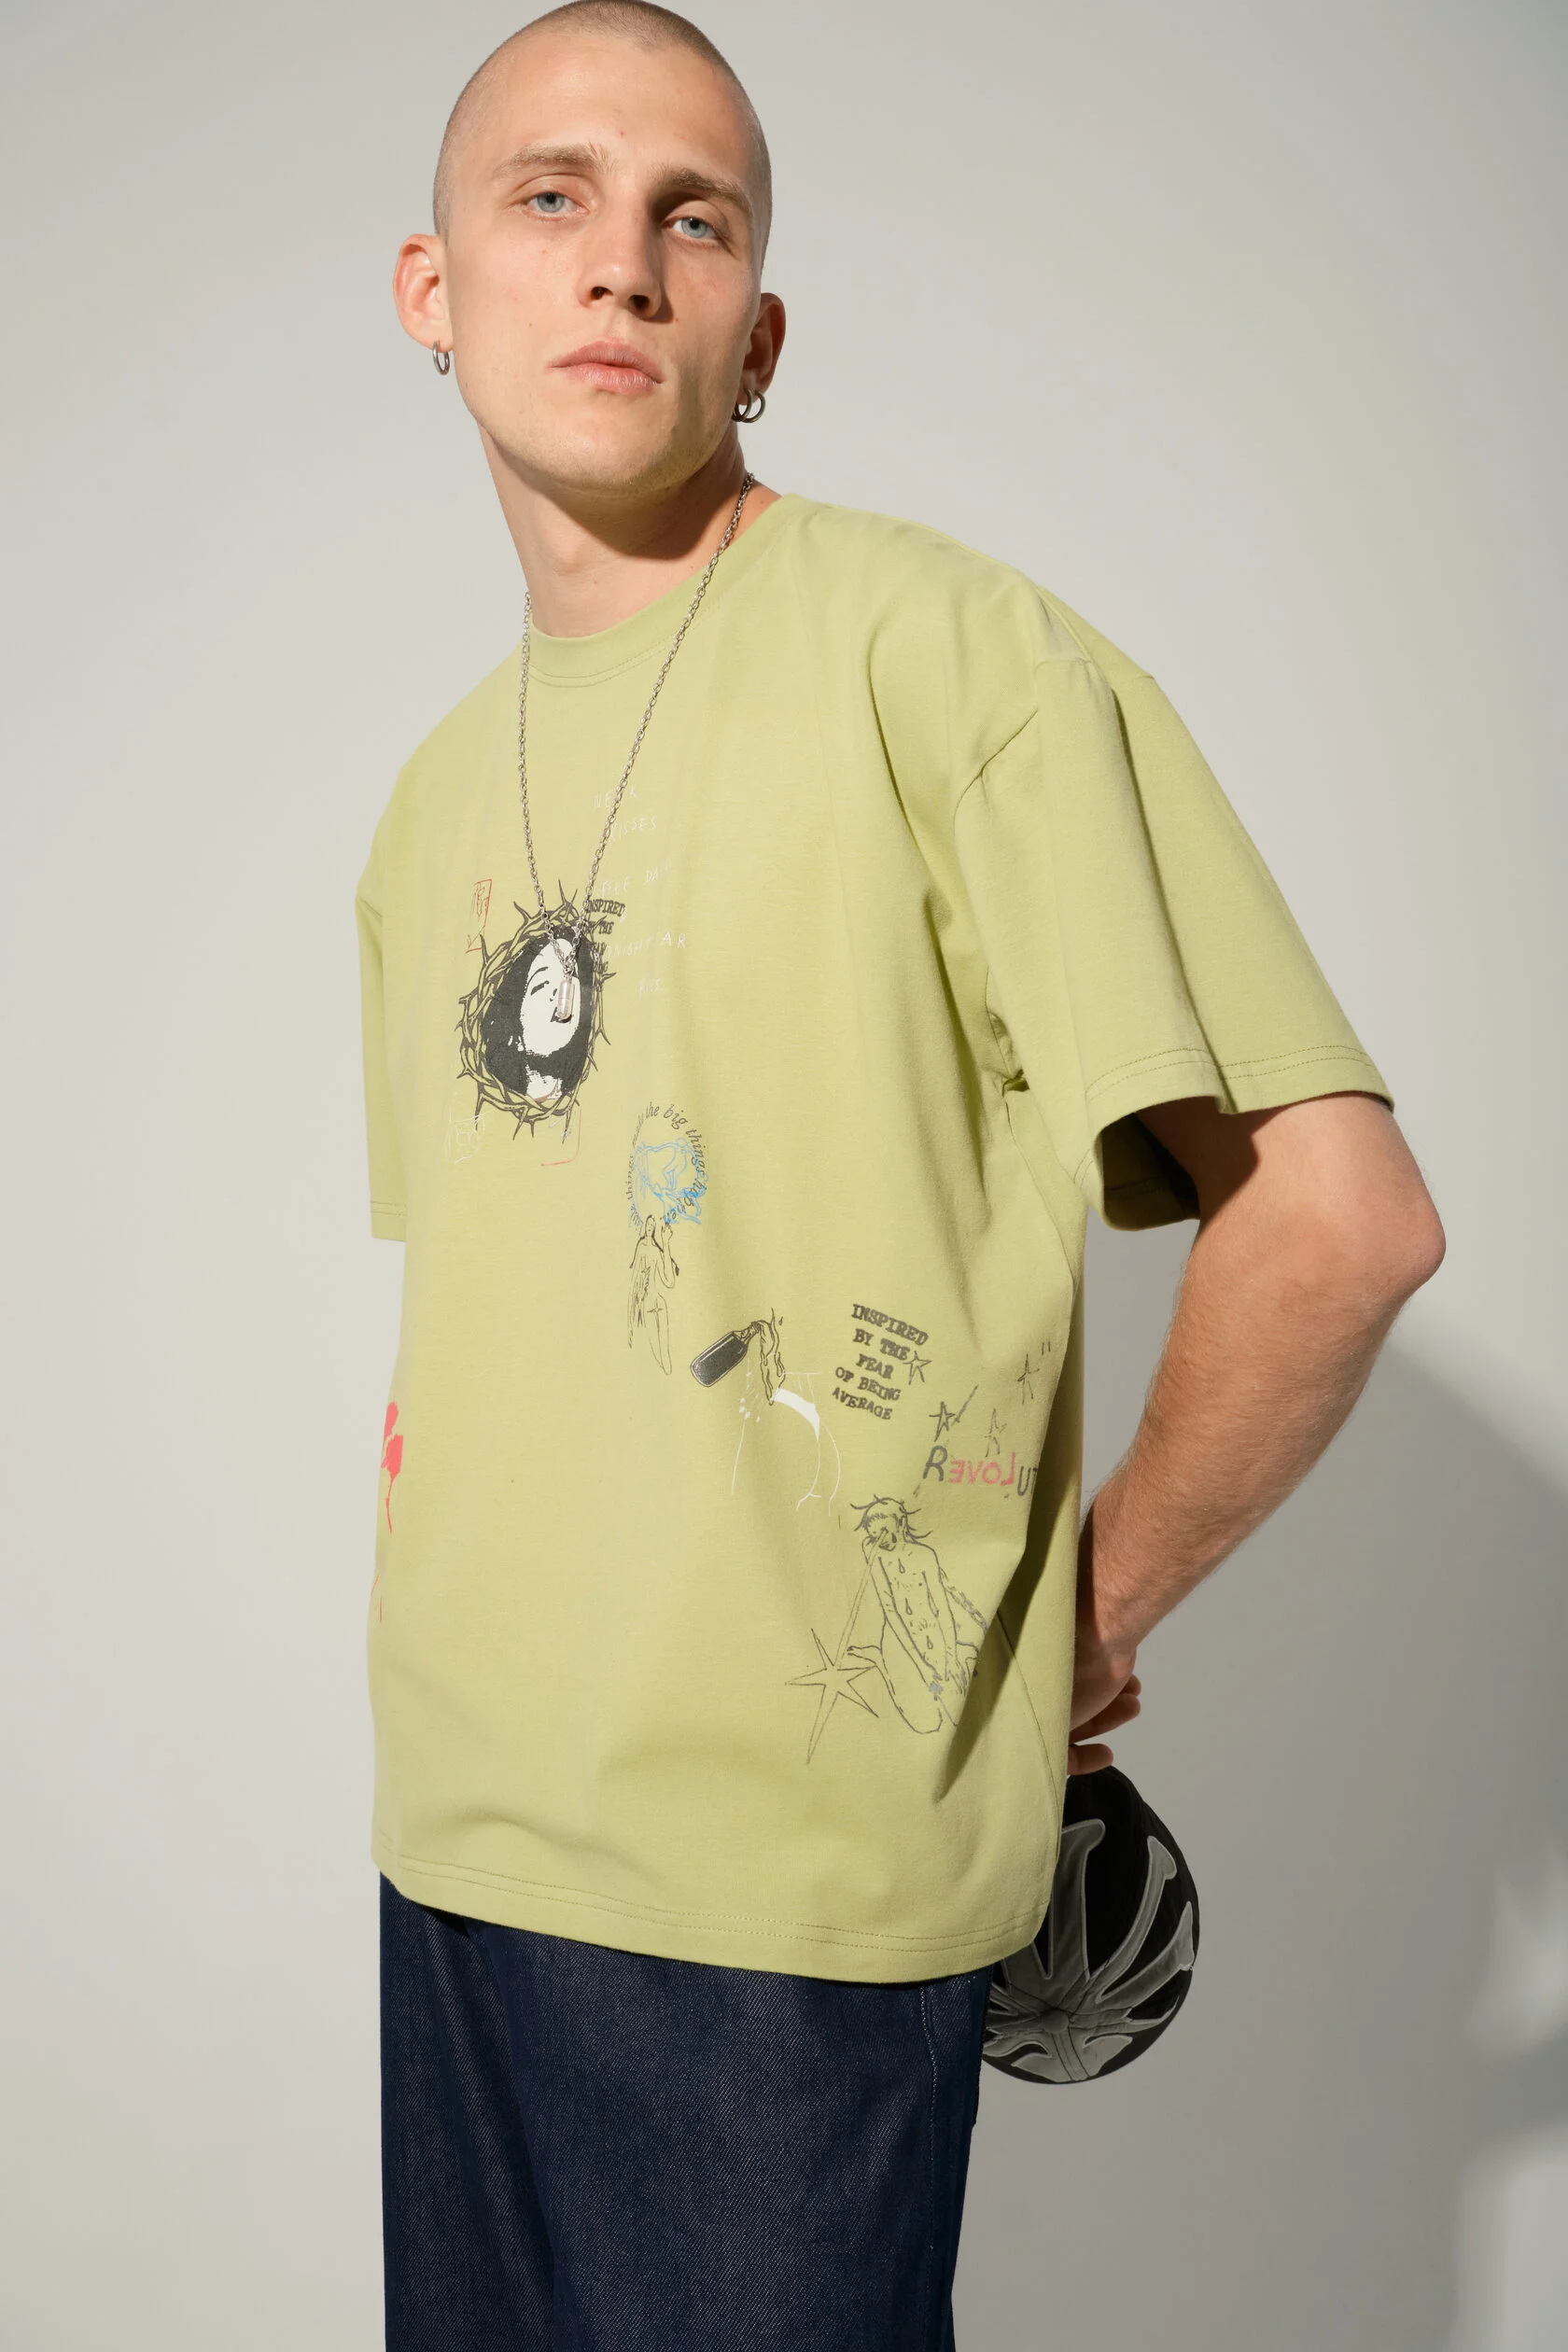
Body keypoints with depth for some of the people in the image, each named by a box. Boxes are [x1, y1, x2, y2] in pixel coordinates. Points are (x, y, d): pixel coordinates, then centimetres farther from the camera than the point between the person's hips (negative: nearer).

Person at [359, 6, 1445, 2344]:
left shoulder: (935, 643, -10)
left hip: (789, 1871, -6)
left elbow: (1340, 1215, -15)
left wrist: (1092, 1616, -5)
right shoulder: (434, 798, 12)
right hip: (456, 1828, 7)